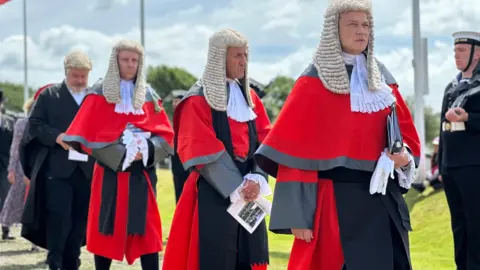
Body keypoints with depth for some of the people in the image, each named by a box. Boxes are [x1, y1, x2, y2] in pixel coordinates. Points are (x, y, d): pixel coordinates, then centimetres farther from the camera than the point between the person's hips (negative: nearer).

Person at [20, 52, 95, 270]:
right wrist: (57, 136, -14)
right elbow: (34, 124, 2)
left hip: (87, 169, 3)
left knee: (79, 221, 7)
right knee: (58, 217, -9)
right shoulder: (48, 95, 7)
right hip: (57, 168, -2)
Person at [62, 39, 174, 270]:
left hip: (142, 173, 2)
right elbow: (86, 136, -6)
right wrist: (120, 153, -15)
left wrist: (146, 150, -12)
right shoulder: (100, 94, 0)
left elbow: (166, 135, 8)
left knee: (147, 232, -2)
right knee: (107, 230, 1)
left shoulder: (149, 96, 10)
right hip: (110, 172, -2)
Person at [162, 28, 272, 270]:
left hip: (248, 190, 6)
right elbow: (202, 152, -12)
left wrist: (256, 179, -10)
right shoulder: (198, 100, -5)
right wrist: (236, 186, -17)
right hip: (213, 192, -6)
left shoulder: (249, 97, 14)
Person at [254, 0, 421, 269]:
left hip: (383, 197, 5)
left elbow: (406, 133, 16)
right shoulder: (314, 83, -5)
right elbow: (295, 150, -8)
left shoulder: (383, 78, 11)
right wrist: (298, 215, -14)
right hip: (336, 200, -5)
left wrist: (405, 155, -8)